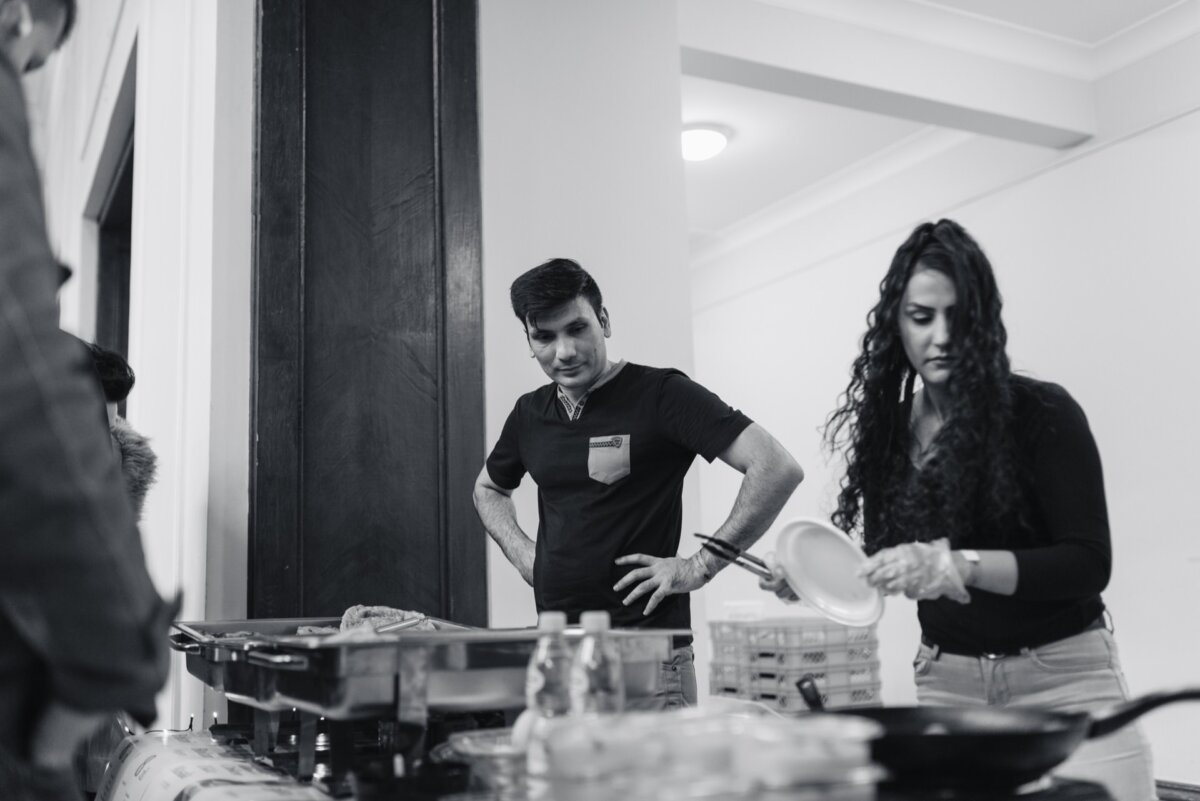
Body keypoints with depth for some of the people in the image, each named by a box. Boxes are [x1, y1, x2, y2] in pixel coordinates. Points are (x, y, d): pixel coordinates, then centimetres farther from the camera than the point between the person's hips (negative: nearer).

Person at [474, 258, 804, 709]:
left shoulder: (660, 395, -9)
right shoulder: (530, 413, 9)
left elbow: (779, 470, -17)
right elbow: (489, 488, 29)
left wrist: (700, 567, -16)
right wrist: (520, 552, 11)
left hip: (648, 653, -5)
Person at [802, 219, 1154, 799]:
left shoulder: (1042, 413, -10)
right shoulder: (888, 427, 2)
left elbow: (1089, 564, -15)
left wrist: (957, 565, -27)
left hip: (1062, 678, -3)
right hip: (946, 683, 3)